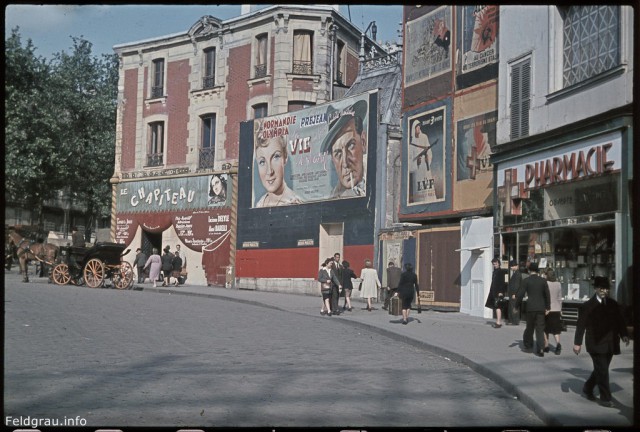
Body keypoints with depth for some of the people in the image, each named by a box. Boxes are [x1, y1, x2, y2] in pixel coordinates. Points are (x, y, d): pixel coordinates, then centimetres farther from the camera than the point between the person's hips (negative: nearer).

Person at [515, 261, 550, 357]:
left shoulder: (526, 281, -4)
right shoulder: (543, 281, 4)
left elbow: (520, 294, -6)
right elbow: (547, 295, 6)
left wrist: (517, 306, 5)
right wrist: (547, 308, 13)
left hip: (530, 307, -2)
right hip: (541, 308, 2)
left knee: (529, 326, 17)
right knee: (540, 329, 3)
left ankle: (528, 344, 26)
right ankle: (540, 349, -5)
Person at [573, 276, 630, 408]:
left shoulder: (613, 304, 8)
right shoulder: (588, 306, -6)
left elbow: (620, 321, 11)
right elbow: (581, 325, -5)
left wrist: (624, 334, -5)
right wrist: (577, 343, -8)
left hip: (610, 344, 5)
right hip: (596, 344, -5)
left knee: (601, 370, 15)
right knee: (602, 371, -6)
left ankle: (588, 388, 35)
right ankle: (605, 398, 3)